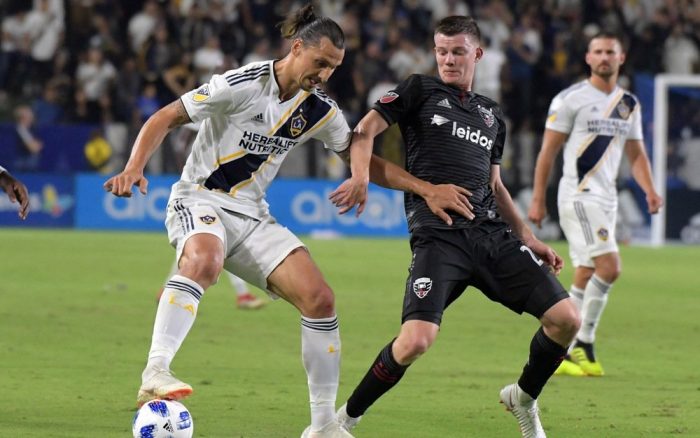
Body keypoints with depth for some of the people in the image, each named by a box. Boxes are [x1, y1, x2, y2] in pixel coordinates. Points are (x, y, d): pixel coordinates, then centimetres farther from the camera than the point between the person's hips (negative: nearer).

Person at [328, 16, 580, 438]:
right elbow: (364, 131, -1)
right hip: (439, 237, -5)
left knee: (566, 318, -7)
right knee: (416, 340, -24)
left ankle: (524, 398, 20)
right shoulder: (420, 90, 8)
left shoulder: (492, 114, 22)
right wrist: (360, 177, -19)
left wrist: (529, 238, 19)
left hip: (492, 231, 5)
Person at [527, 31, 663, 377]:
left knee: (586, 279, 7)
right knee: (609, 267, -18)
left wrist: (649, 191, 2)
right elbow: (548, 151, -4)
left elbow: (636, 154, 19)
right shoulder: (570, 99, -5)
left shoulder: (629, 104, 15)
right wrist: (538, 199, -7)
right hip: (578, 196, -7)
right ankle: (583, 345, -10)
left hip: (606, 199, 7)